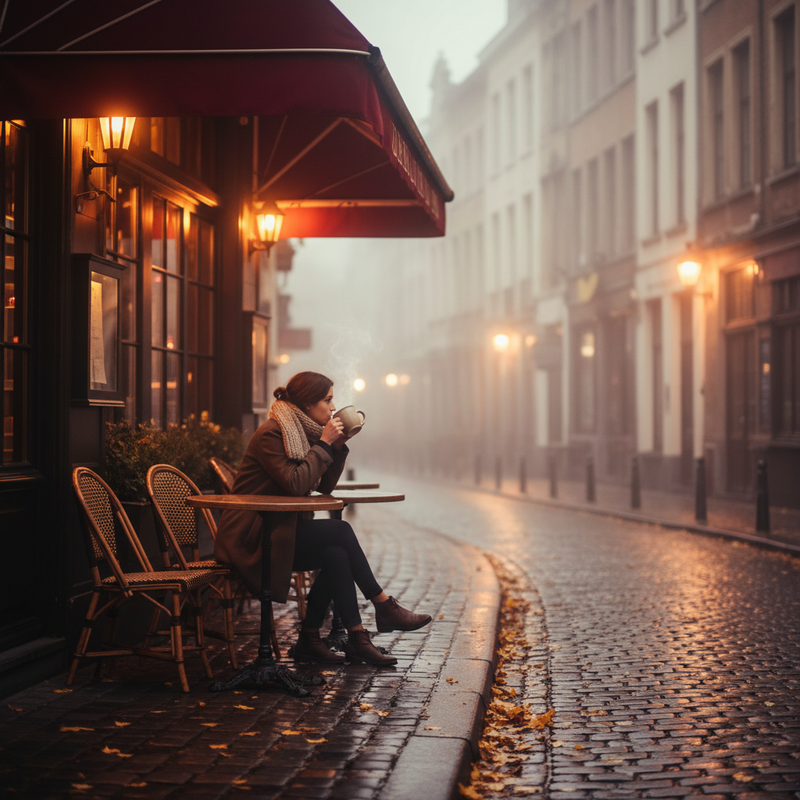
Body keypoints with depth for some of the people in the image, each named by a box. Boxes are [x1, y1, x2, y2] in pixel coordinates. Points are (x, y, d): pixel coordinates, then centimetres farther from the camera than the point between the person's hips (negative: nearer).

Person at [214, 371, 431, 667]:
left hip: (280, 529, 9)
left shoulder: (302, 433, 13)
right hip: (251, 538, -9)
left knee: (335, 555, -19)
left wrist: (338, 446, 1)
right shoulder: (270, 434, -16)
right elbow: (295, 483, -26)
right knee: (340, 530, -21)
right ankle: (384, 607, -10)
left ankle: (310, 639, -13)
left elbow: (325, 485, 14)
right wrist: (324, 444, -18)